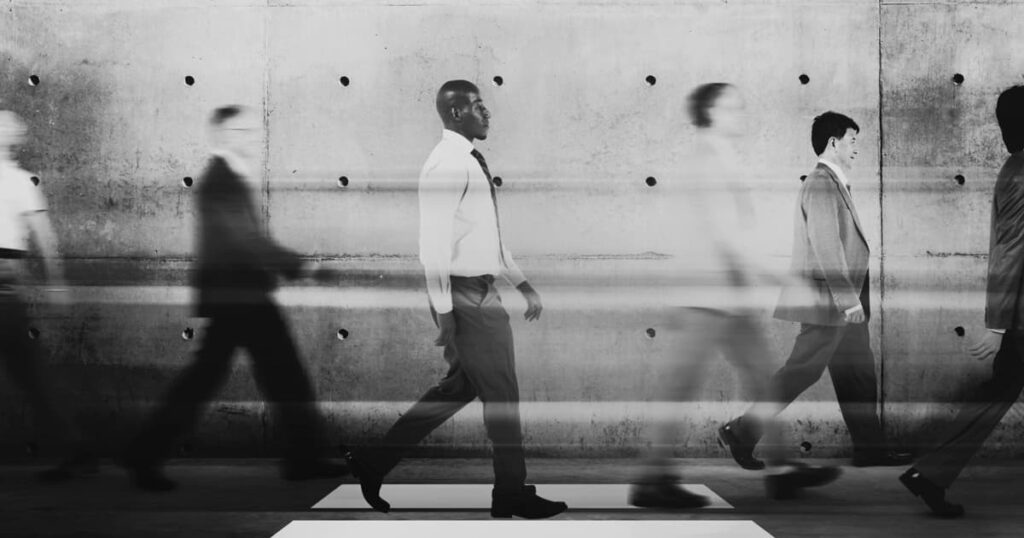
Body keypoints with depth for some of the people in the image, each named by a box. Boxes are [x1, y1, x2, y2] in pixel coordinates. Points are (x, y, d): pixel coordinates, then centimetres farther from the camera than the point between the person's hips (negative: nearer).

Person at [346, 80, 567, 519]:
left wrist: (522, 283, 21)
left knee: (462, 385, 16)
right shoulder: (447, 164, -16)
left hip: (482, 290, 10)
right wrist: (444, 312, -22)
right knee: (501, 392, -1)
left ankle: (375, 463, 21)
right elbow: (434, 244, -20)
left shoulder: (470, 162, 15)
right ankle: (512, 495, 11)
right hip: (465, 293, -10)